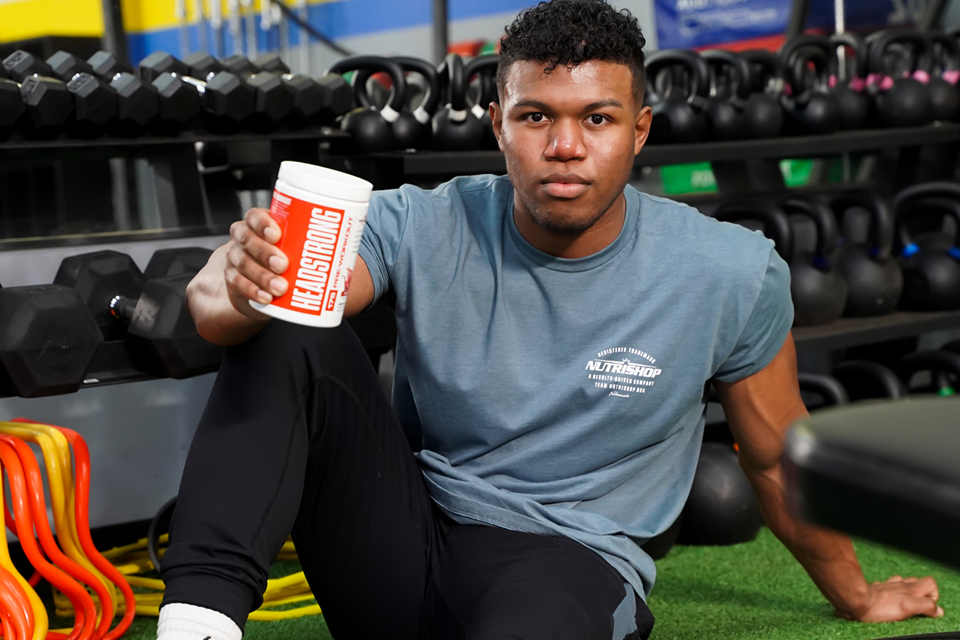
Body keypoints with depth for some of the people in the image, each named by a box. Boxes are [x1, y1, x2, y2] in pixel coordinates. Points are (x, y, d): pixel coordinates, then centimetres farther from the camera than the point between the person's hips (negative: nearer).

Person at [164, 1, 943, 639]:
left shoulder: (731, 276, -8)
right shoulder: (421, 229, -8)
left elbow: (779, 457, 9)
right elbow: (214, 299, -22)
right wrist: (242, 280, -47)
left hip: (570, 563, -2)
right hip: (403, 543, 3)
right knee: (286, 337, -20)